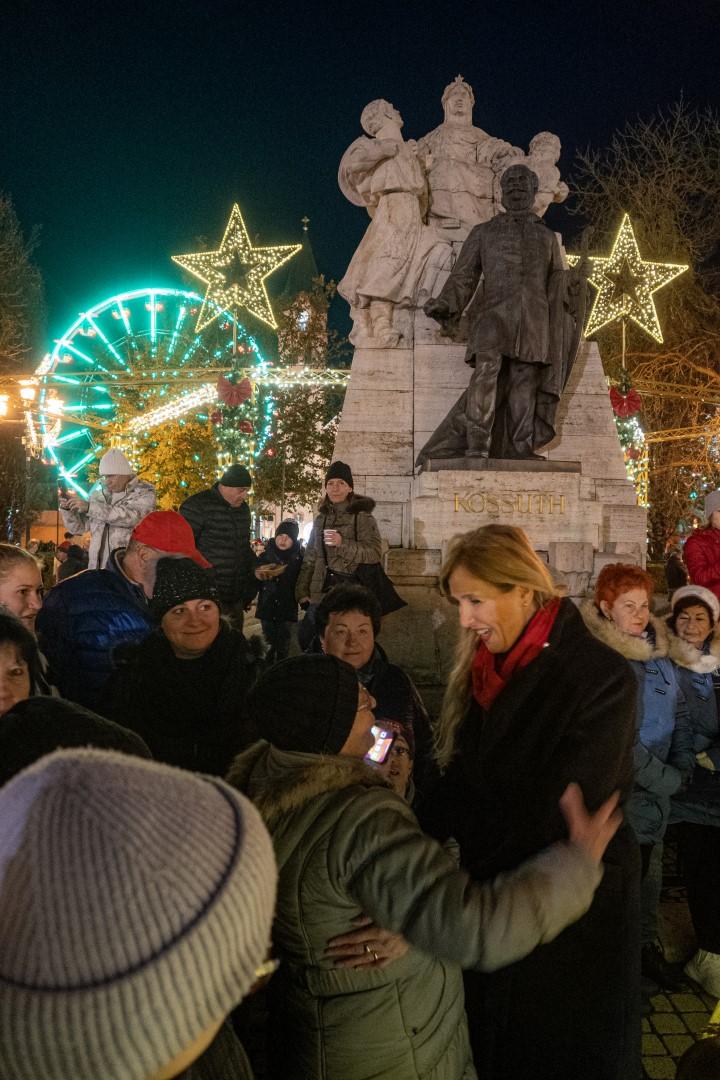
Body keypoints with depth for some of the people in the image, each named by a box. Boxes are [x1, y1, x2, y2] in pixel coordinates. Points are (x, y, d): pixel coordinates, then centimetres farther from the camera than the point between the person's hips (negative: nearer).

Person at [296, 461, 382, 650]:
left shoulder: (362, 516, -3)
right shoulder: (321, 518, 13)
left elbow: (375, 553, -12)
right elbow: (310, 557, 15)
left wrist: (343, 544, -22)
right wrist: (302, 590, 9)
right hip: (321, 592, 5)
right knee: (306, 638, 5)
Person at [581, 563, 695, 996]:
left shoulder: (659, 650, 2)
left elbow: (681, 713, 11)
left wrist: (684, 767, 0)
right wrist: (669, 781, -15)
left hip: (655, 795, 7)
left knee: (650, 871, 22)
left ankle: (647, 945, 43)